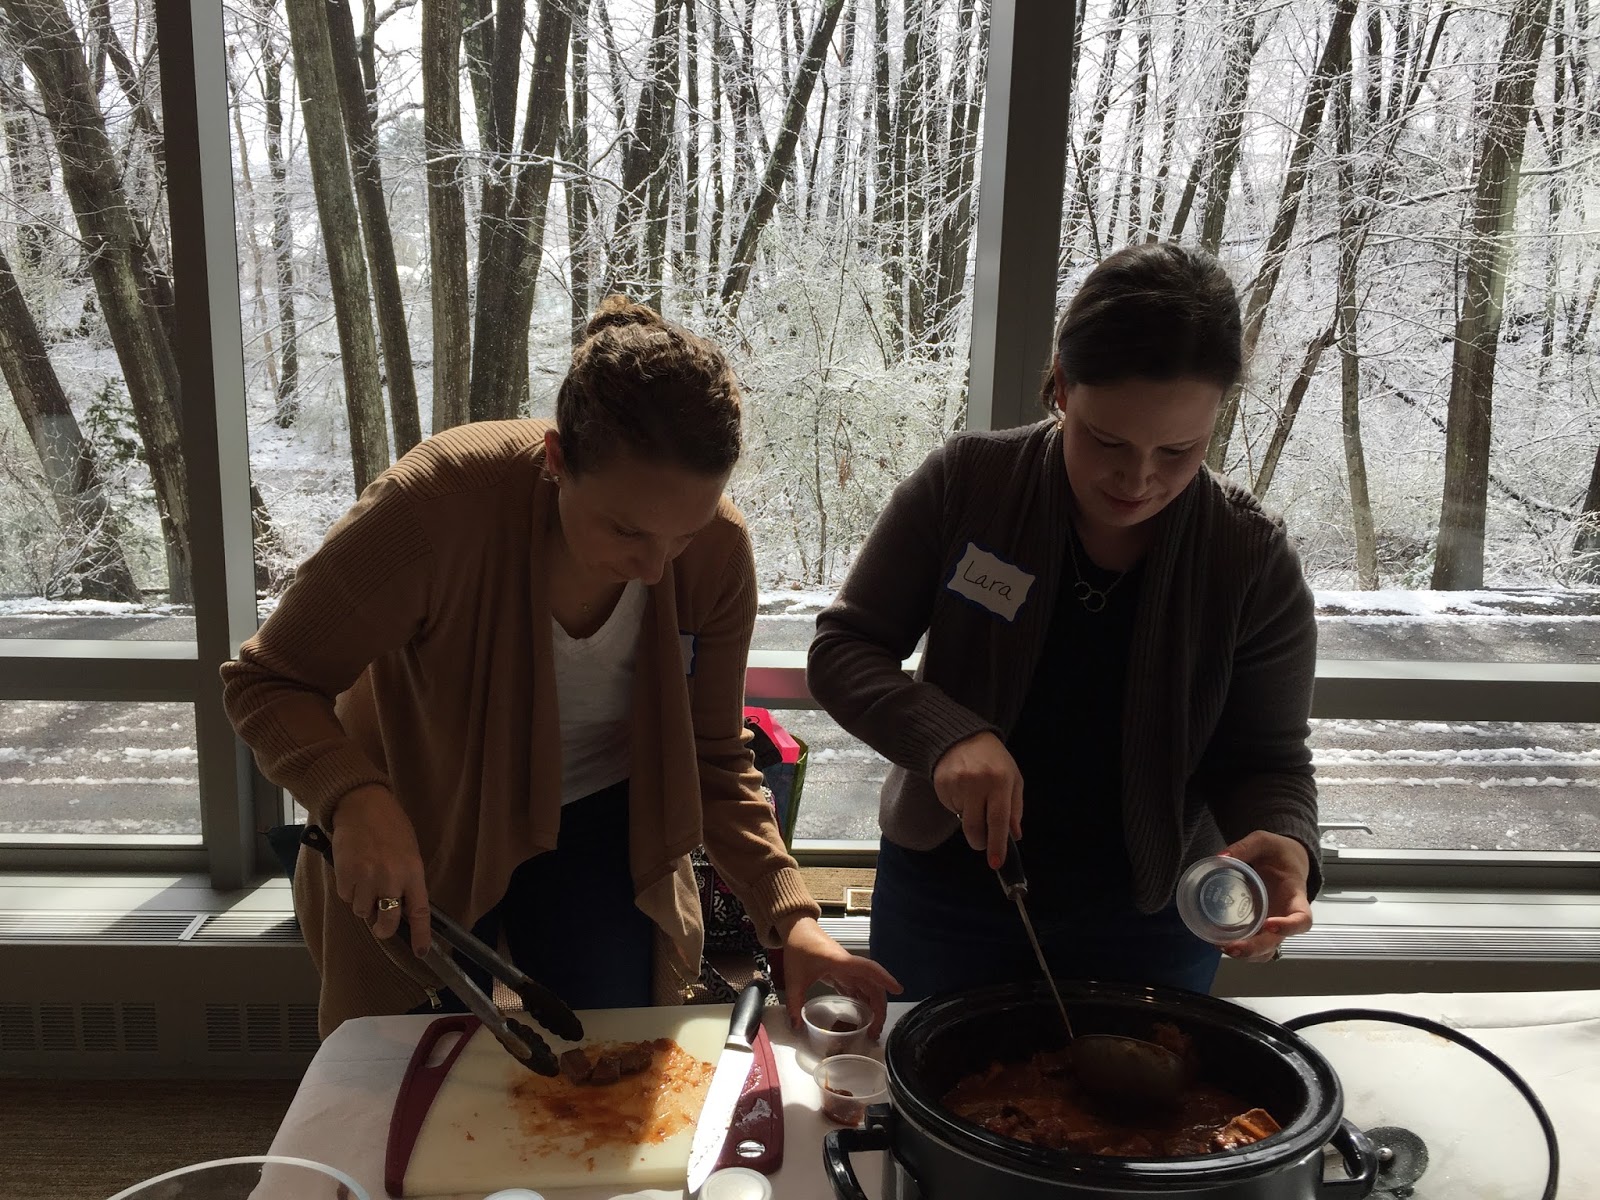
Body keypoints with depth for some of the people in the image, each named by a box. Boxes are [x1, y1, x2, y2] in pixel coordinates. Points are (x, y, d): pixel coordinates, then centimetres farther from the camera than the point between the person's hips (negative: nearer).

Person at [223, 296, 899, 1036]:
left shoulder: (719, 551, -23)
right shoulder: (439, 502, -34)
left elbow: (713, 760, -11)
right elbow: (268, 683, -22)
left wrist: (789, 914, -24)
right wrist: (356, 800, -41)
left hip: (599, 829, 2)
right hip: (413, 840, -1)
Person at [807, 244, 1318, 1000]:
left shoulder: (1255, 563, -14)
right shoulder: (964, 484, -16)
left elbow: (1267, 762, -5)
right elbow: (840, 652, -12)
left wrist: (1282, 844, -28)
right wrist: (947, 734, -30)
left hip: (1147, 926, 1)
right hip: (944, 896, 0)